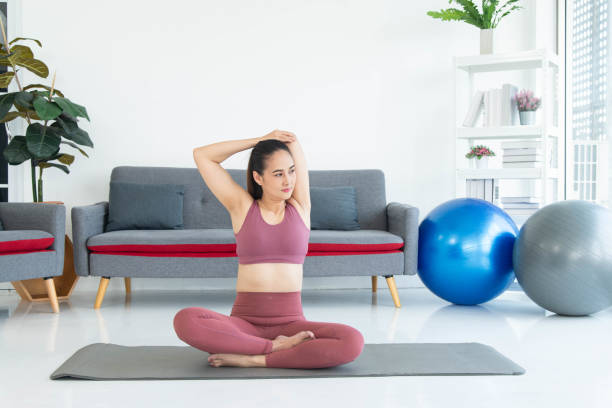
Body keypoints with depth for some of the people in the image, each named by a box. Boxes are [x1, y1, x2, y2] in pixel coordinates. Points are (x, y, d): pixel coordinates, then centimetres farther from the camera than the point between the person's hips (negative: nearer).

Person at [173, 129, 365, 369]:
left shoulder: (300, 207, 9)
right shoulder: (242, 207, 7)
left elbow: (291, 141, 7)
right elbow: (201, 155, 7)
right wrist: (261, 140, 10)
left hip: (291, 321, 1)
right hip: (245, 321, -1)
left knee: (353, 342, -29)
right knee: (185, 320, -32)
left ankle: (253, 360, -21)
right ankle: (277, 347, -19)